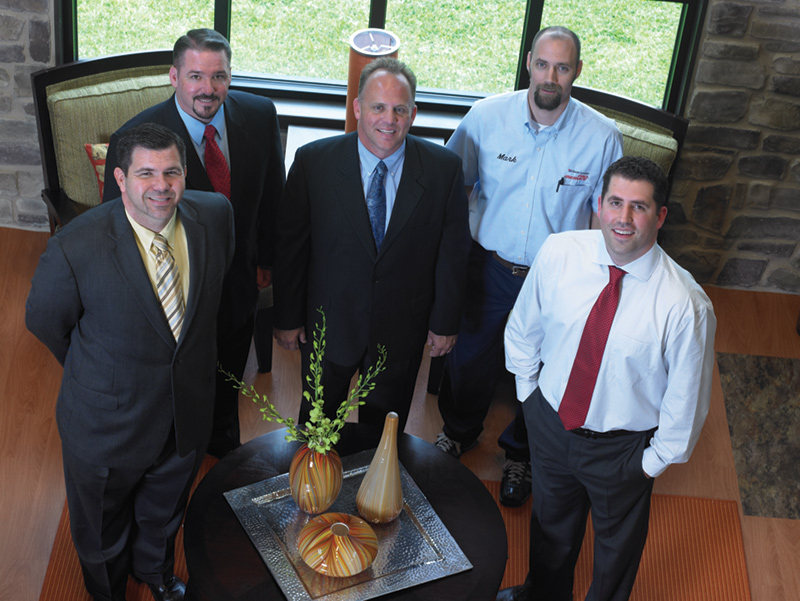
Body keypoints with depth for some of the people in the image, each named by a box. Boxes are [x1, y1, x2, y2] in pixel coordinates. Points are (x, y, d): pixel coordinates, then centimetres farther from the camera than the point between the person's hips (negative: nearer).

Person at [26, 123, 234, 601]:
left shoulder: (215, 214, -16)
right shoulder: (76, 246, -30)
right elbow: (44, 320, -10)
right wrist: (91, 370, 3)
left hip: (187, 415, 4)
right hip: (108, 424, -3)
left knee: (164, 513, 31)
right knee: (103, 531, 24)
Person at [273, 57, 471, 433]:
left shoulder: (444, 169, -12)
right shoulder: (314, 162, -13)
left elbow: (452, 251, -3)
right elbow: (290, 243, -6)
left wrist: (445, 321, 1)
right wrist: (287, 317, -2)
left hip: (402, 330, 1)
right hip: (328, 324, 0)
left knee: (384, 430, 21)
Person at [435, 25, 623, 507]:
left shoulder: (602, 136, -15)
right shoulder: (487, 116, -13)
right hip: (490, 266, 1)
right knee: (469, 358, 19)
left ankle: (521, 453, 47)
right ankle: (460, 432, 51)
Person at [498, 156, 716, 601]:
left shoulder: (685, 305, -30)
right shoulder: (558, 253, -19)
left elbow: (687, 395, -16)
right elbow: (523, 328, 0)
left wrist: (658, 458, -7)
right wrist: (528, 389, 6)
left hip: (622, 447, -3)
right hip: (550, 419, 3)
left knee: (617, 543, 26)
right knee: (550, 519, 31)